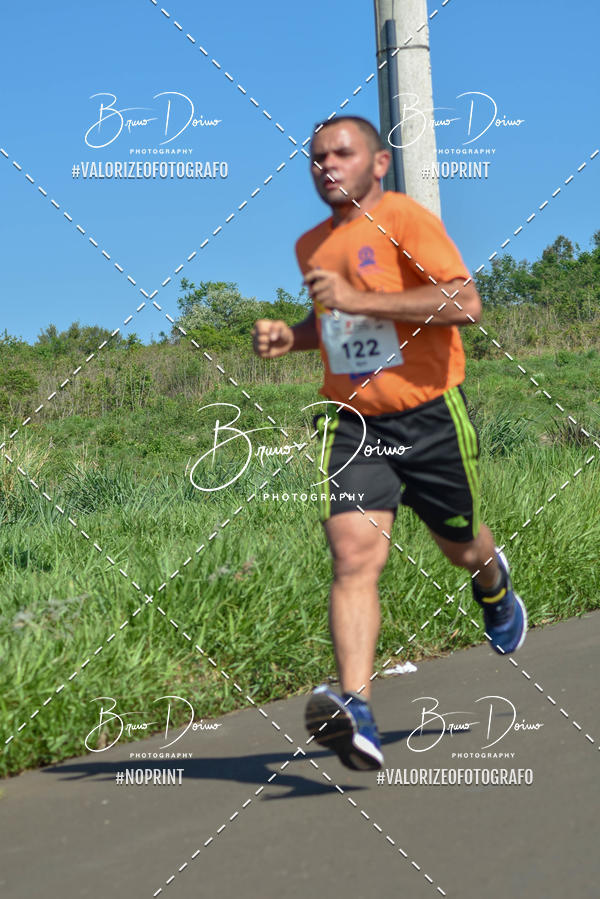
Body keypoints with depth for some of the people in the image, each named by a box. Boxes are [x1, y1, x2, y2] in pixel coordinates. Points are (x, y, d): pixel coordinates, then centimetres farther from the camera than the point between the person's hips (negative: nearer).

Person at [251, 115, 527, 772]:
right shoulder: (310, 246, 11)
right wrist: (290, 336, 8)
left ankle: (494, 587, 56)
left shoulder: (405, 219, -11)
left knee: (462, 547, 16)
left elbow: (465, 303, -24)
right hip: (352, 422, 4)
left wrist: (359, 299, -26)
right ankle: (357, 718, -26)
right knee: (353, 557, -17)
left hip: (431, 416, -3)